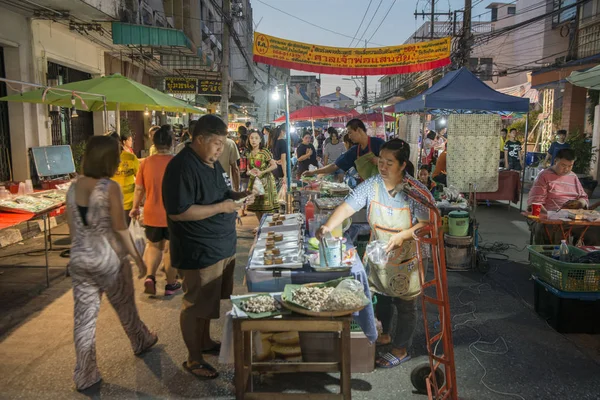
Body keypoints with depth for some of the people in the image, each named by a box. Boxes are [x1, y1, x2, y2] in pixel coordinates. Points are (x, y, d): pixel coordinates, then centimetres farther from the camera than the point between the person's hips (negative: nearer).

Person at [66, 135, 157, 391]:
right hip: (109, 258, -5)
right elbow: (120, 229, -14)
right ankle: (141, 342, 43)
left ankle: (84, 376, 17)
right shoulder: (110, 188, -16)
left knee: (84, 316, 9)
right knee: (125, 307, 18)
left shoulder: (73, 188, 2)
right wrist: (137, 257, -5)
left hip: (79, 259, 5)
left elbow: (72, 229, 9)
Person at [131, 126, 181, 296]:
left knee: (154, 246, 21)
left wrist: (135, 207, 15)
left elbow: (139, 188, 1)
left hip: (152, 213, 2)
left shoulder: (146, 162, -6)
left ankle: (150, 277, 5)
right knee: (171, 249, 10)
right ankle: (171, 284, 19)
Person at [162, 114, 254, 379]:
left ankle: (205, 341, 43)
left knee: (210, 300, 23)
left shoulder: (211, 162, 9)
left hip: (221, 246, 9)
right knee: (196, 306, 6)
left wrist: (236, 196, 2)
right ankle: (193, 360, 24)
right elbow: (178, 212, -26)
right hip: (198, 253, -9)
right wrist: (220, 207, -24)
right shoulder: (182, 167, -21)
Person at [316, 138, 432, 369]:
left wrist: (403, 236, -31)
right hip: (378, 255, 4)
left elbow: (427, 223, -17)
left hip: (406, 259, -4)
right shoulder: (371, 185, -9)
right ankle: (386, 335, 47)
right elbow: (347, 207, -16)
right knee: (381, 298, 22)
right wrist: (328, 226, -32)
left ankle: (401, 349, 29)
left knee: (405, 305, 10)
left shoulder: (417, 192, -19)